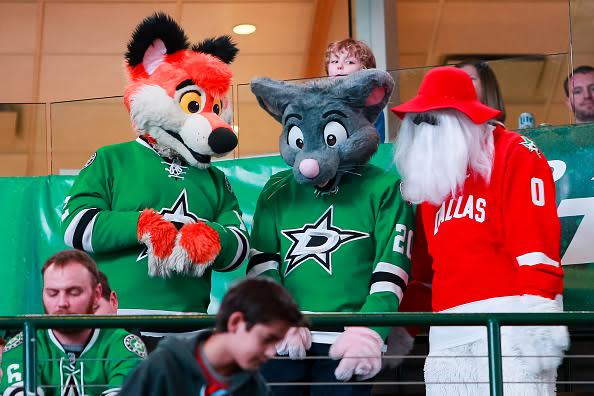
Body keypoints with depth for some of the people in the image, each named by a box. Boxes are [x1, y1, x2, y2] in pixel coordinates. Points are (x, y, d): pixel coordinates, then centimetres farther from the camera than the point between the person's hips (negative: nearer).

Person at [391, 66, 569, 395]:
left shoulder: (514, 154, 2)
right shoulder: (431, 180, 23)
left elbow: (537, 242, -9)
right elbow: (423, 265, 26)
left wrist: (537, 317, -18)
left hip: (508, 321, -6)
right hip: (447, 332, 7)